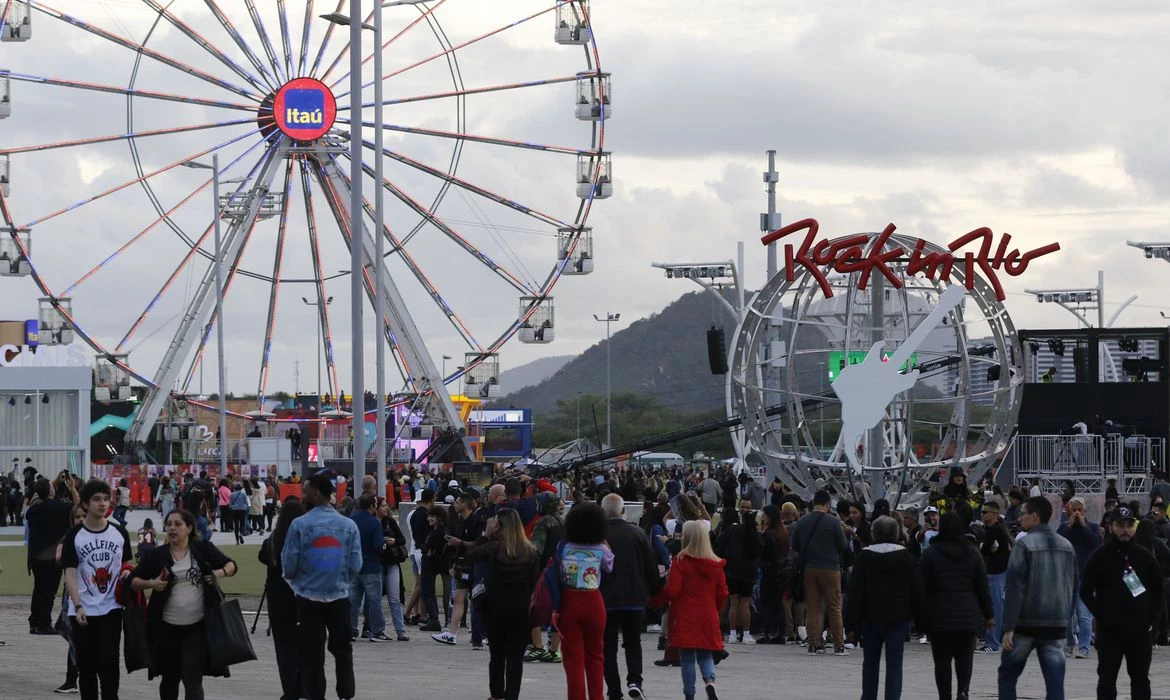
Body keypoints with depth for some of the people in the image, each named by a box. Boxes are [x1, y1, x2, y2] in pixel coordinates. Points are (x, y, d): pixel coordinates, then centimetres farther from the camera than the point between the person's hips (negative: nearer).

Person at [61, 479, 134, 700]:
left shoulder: (119, 533, 5)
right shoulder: (74, 536, -3)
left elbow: (128, 562, 18)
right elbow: (70, 573, -5)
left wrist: (127, 571, -7)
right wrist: (78, 606, -15)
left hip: (111, 609, 1)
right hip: (83, 611, -1)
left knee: (109, 661, -8)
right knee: (86, 665, 5)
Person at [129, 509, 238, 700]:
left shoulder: (203, 549, 1)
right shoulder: (157, 555, 2)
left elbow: (230, 565, 9)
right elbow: (134, 580, 5)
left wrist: (222, 572, -13)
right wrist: (150, 584, -15)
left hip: (198, 627, -2)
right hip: (167, 627, 2)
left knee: (192, 678, -10)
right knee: (170, 678, 15)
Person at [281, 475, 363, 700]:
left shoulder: (300, 525, -11)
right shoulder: (348, 525, -3)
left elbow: (289, 564, -9)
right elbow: (356, 565, -3)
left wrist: (293, 578, 14)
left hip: (308, 597, -2)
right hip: (339, 597, 2)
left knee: (312, 652, 5)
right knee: (342, 648, 17)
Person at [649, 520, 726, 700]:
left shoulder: (681, 561, -11)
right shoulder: (715, 564, 2)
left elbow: (671, 590, -14)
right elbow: (722, 593, 5)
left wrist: (655, 601, 2)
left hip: (685, 618, -3)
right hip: (708, 618, 3)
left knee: (687, 658, 4)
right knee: (705, 656, 12)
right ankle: (710, 680, -14)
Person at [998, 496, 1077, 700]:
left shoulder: (1024, 544, -10)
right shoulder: (1066, 546, 10)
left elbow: (1015, 587, -14)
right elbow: (1073, 586, 15)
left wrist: (1008, 627, -14)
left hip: (1026, 623, -5)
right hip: (1057, 624, 5)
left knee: (1007, 675, 11)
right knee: (1055, 681, 2)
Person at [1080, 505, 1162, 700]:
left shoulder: (1144, 556, 6)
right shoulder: (1100, 556, -3)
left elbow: (1158, 590, 13)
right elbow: (1086, 591, -3)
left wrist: (1151, 618, 1)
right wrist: (1102, 618, -10)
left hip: (1140, 631, 3)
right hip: (1109, 632, -3)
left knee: (1141, 680, 10)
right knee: (1107, 680, 1)